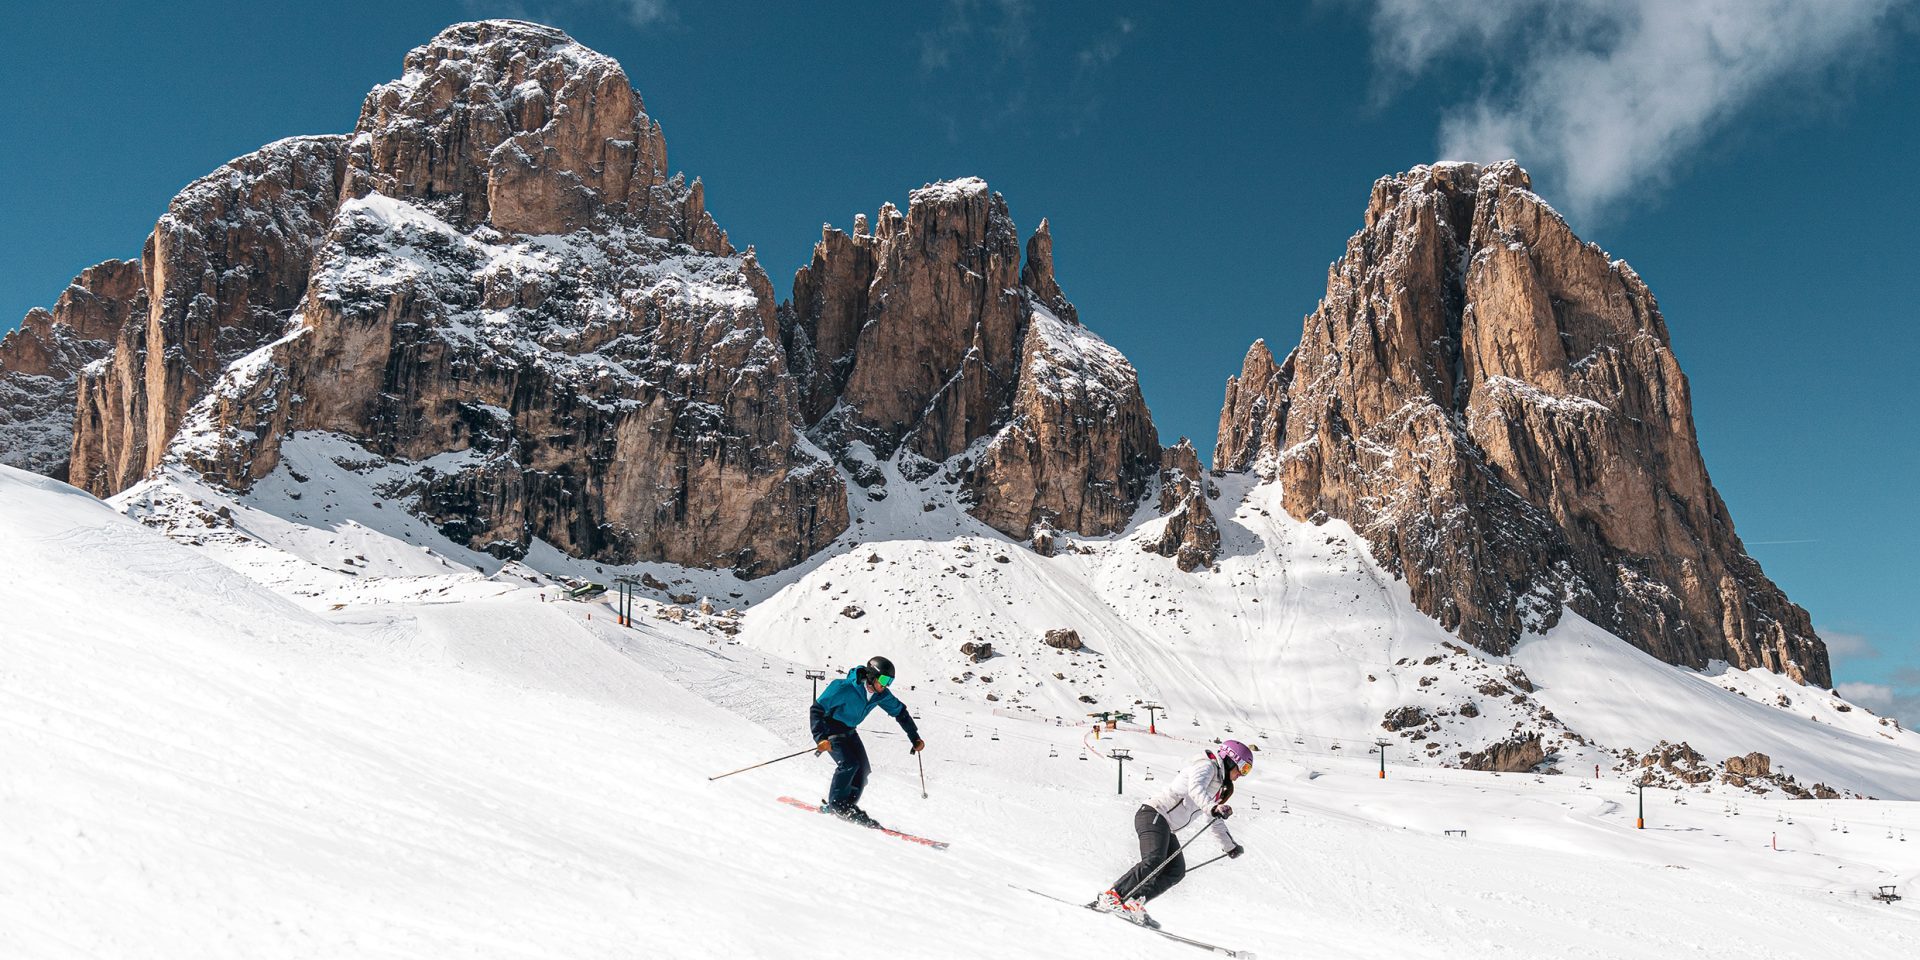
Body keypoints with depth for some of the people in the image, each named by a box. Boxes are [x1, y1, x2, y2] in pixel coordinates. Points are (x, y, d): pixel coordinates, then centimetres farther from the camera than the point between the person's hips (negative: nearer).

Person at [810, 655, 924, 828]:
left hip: (848, 730, 7)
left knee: (862, 768, -6)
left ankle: (848, 807, 5)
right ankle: (835, 804, -9)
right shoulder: (844, 688, -31)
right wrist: (821, 738, -40)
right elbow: (816, 710, -29)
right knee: (849, 763, -23)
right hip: (830, 727, -7)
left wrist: (915, 738, 7)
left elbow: (900, 711, 7)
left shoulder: (881, 695, -11)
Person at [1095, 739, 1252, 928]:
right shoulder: (1207, 766, -3)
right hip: (1154, 814, -10)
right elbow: (1195, 788, -26)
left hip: (1166, 828, 10)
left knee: (1176, 870, -8)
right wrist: (1213, 807, -41)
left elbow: (1215, 823, 40)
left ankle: (1133, 903, -15)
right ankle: (1111, 897, -29)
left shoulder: (1217, 786, 28)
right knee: (1154, 861, -28)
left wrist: (1230, 847, 41)